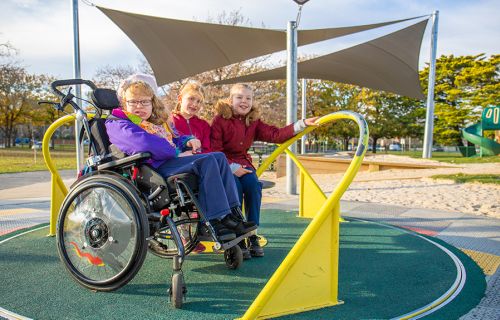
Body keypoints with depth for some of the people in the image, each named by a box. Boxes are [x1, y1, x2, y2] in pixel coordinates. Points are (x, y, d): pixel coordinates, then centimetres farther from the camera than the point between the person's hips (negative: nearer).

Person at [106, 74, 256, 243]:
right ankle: (214, 221, -29)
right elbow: (144, 142, -15)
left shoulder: (160, 122, 30)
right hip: (154, 167, -8)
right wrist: (177, 153, -15)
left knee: (219, 157, -7)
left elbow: (175, 139, 35)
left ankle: (232, 214, -14)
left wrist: (188, 141, 9)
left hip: (171, 160, 9)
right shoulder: (117, 124, 3)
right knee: (207, 161, -25)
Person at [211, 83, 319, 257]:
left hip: (243, 163, 4)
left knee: (253, 185, -25)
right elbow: (215, 150, -10)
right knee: (236, 187, -32)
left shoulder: (254, 122, 11)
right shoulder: (220, 120, -4)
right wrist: (232, 167, -21)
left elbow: (275, 134, -1)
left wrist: (302, 124, -10)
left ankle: (252, 236, -14)